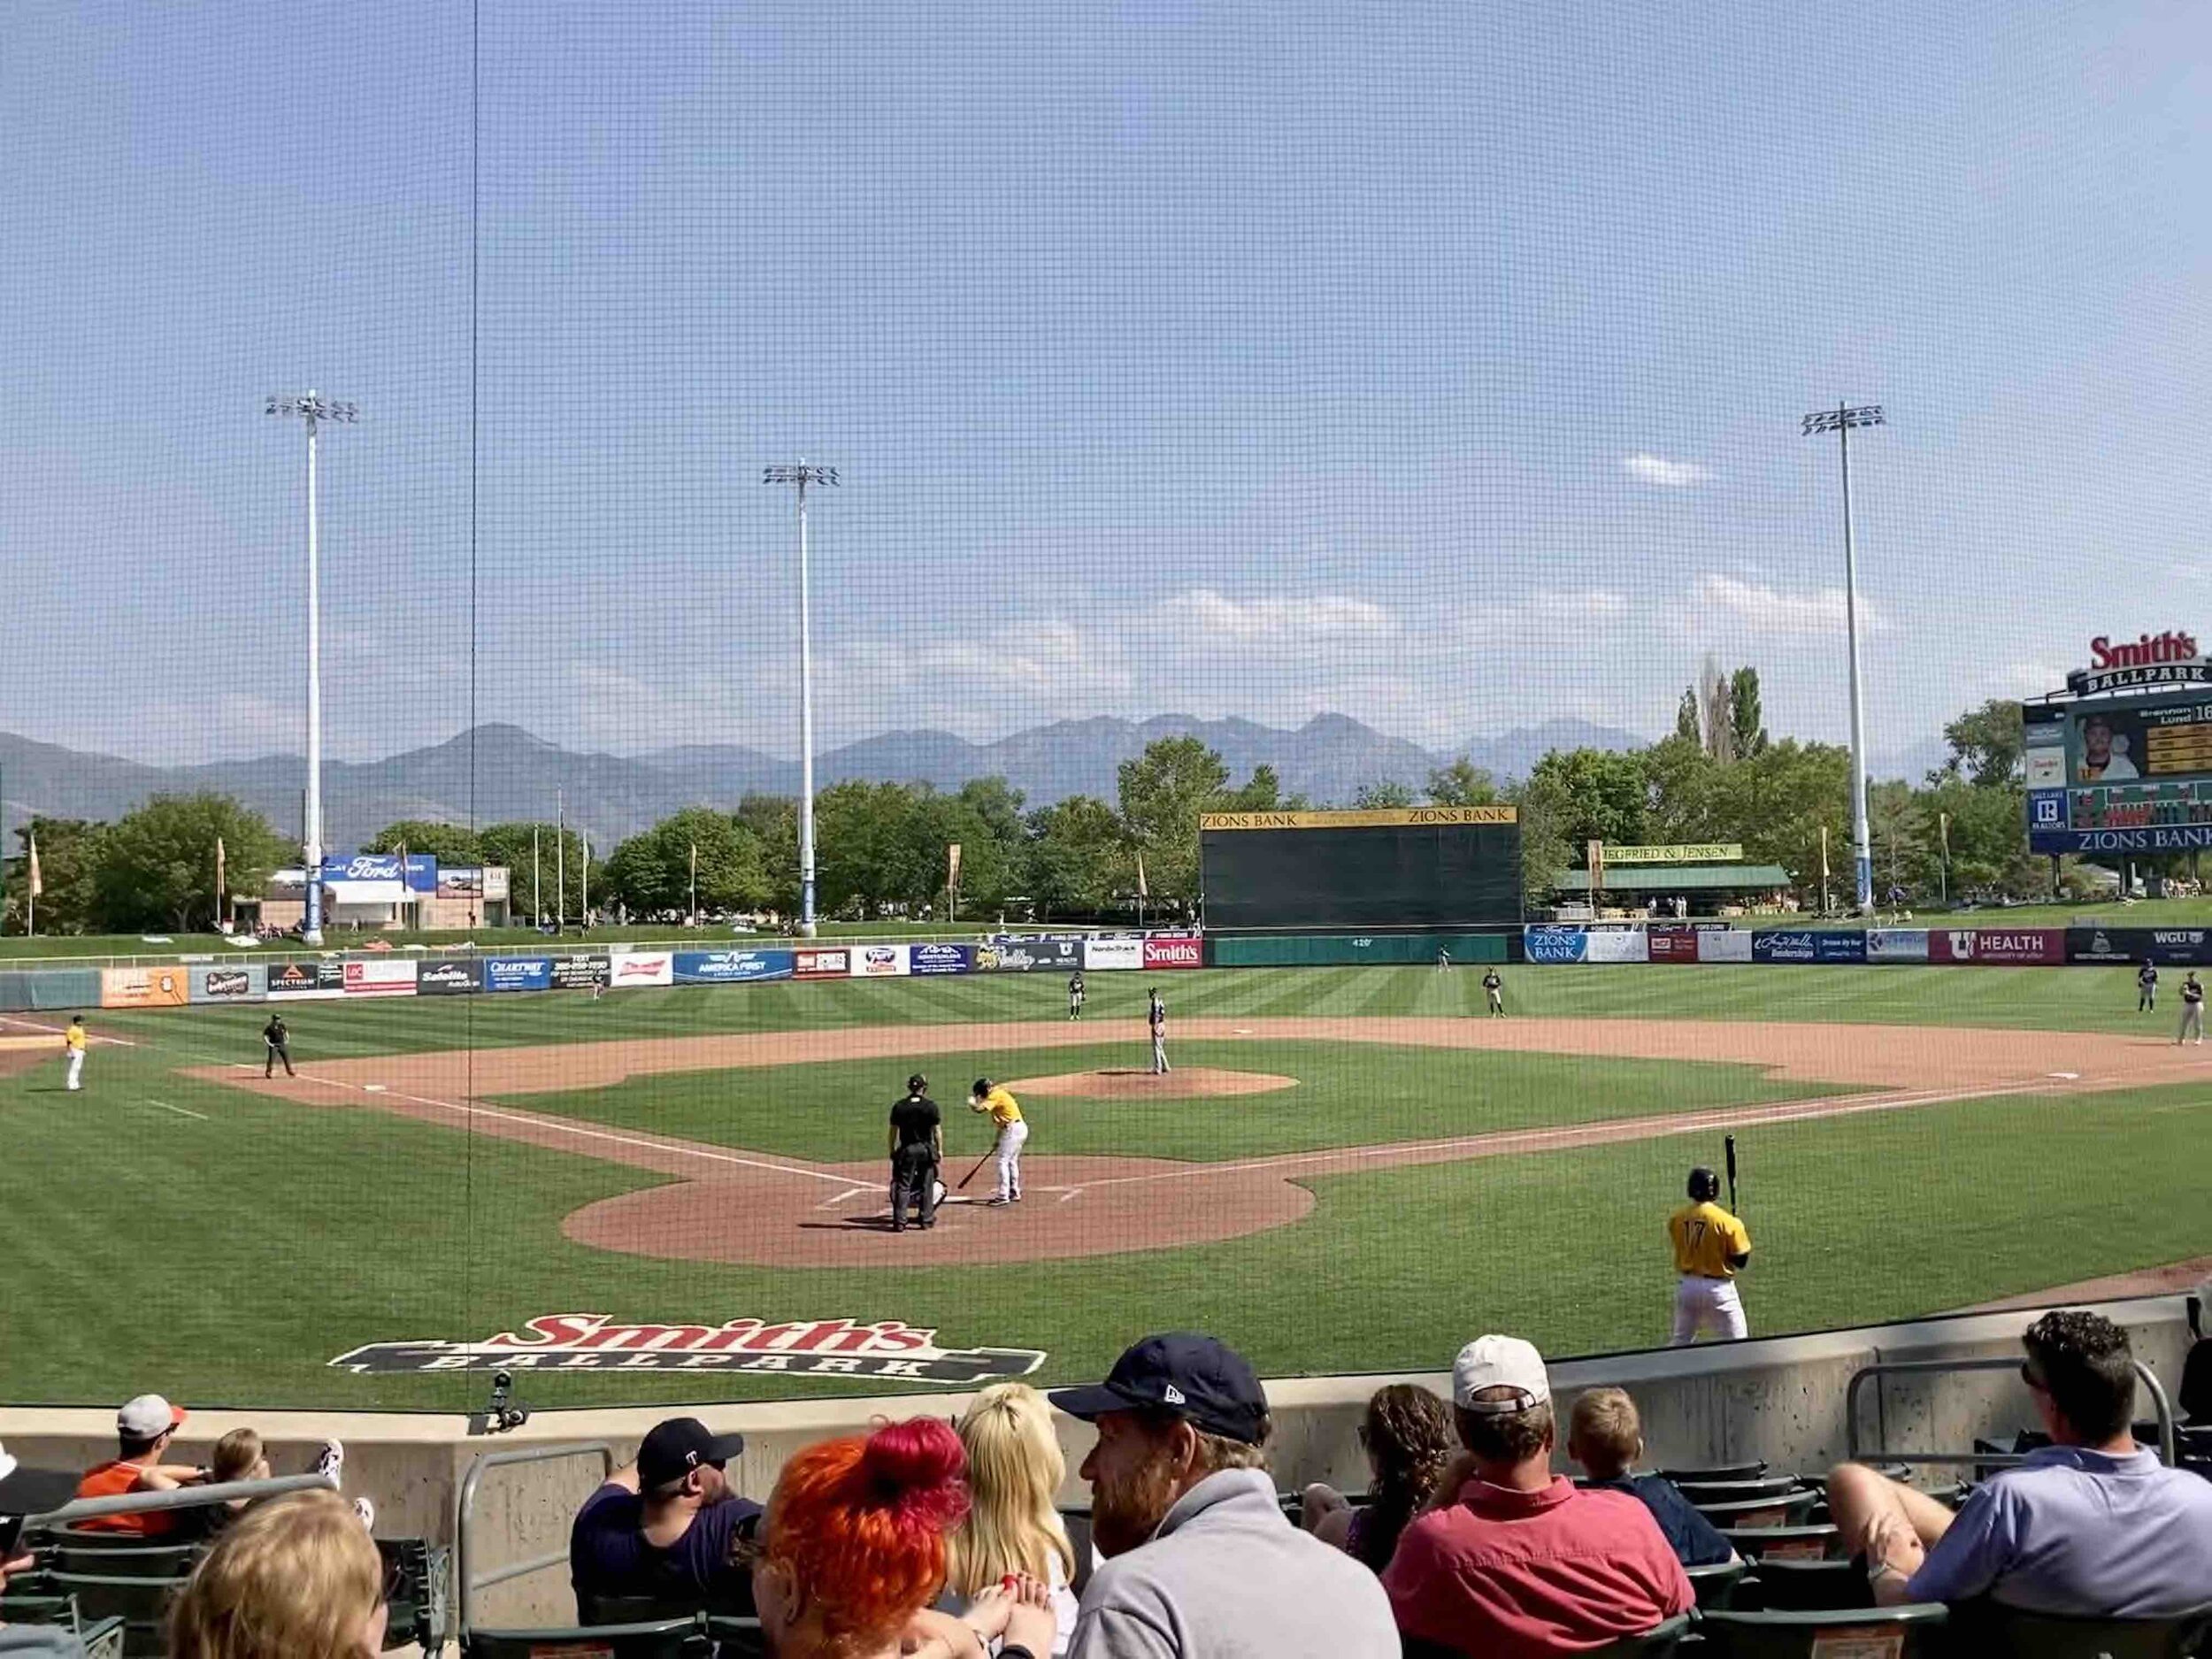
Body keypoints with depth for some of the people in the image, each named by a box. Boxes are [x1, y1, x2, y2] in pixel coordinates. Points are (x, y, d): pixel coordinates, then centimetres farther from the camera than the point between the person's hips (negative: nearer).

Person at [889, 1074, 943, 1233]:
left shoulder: (899, 1107, -2)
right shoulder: (931, 1106, -5)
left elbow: (894, 1131, 1)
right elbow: (937, 1131, -4)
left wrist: (892, 1151, 10)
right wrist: (940, 1150, 6)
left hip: (906, 1150, 1)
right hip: (926, 1149, 0)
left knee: (903, 1186, 3)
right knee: (927, 1186, 9)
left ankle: (899, 1222, -1)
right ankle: (926, 1220, 11)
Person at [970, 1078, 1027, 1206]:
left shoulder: (996, 1095, -12)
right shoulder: (999, 1095, 18)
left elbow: (979, 1109, -23)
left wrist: (971, 1100, -2)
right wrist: (998, 1140, 21)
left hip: (1013, 1129, -10)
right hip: (1020, 1128, 10)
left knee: (1003, 1161, -9)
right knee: (1012, 1161, 20)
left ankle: (1003, 1196, -11)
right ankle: (1014, 1193, 29)